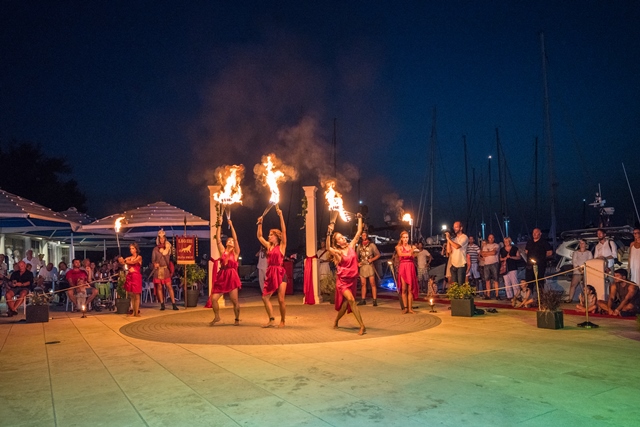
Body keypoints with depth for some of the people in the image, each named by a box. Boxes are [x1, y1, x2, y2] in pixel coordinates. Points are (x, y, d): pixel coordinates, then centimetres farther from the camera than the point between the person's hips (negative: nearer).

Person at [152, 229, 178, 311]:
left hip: (166, 269, 0)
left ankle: (173, 304, -7)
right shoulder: (155, 249, 5)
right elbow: (153, 259, 3)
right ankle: (162, 305, 6)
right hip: (158, 270, 0)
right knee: (159, 287, 0)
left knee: (169, 286, -7)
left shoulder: (167, 247, 9)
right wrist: (155, 264, -12)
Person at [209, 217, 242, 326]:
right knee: (213, 298, -3)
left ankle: (237, 319, 17)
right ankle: (217, 317, 20)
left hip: (232, 276, -3)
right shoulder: (223, 251, 13)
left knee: (234, 301, -2)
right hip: (222, 276, 3)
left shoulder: (235, 252, 6)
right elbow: (218, 239, 6)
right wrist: (219, 225, 3)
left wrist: (231, 225, -6)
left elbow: (236, 238, -4)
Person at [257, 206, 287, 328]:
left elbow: (284, 231, -13)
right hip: (270, 273, 6)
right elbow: (259, 236, 21)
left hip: (280, 273, -6)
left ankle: (282, 321, 12)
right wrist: (260, 224, 14)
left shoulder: (282, 246, -3)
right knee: (265, 297, 1)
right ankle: (271, 320, 9)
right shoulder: (269, 246, 12)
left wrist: (281, 215, -18)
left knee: (281, 300, -4)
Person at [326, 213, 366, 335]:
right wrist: (329, 233, -36)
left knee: (345, 304, 9)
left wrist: (359, 219, 4)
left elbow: (358, 233, 5)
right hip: (342, 280, -4)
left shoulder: (351, 246, 2)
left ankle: (335, 322, 33)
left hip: (352, 279, 4)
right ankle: (362, 326, -21)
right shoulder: (337, 252, -7)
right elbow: (328, 248, -29)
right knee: (351, 300, -23)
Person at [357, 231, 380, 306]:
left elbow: (378, 255, 1)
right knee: (363, 284, 7)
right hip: (362, 266, 4)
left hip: (370, 266, -4)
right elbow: (357, 256, 18)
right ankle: (363, 300, 13)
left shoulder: (372, 245, 0)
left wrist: (372, 259, -12)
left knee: (372, 284, -7)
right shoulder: (360, 246, 12)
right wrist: (358, 262, 1)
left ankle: (375, 300, -6)